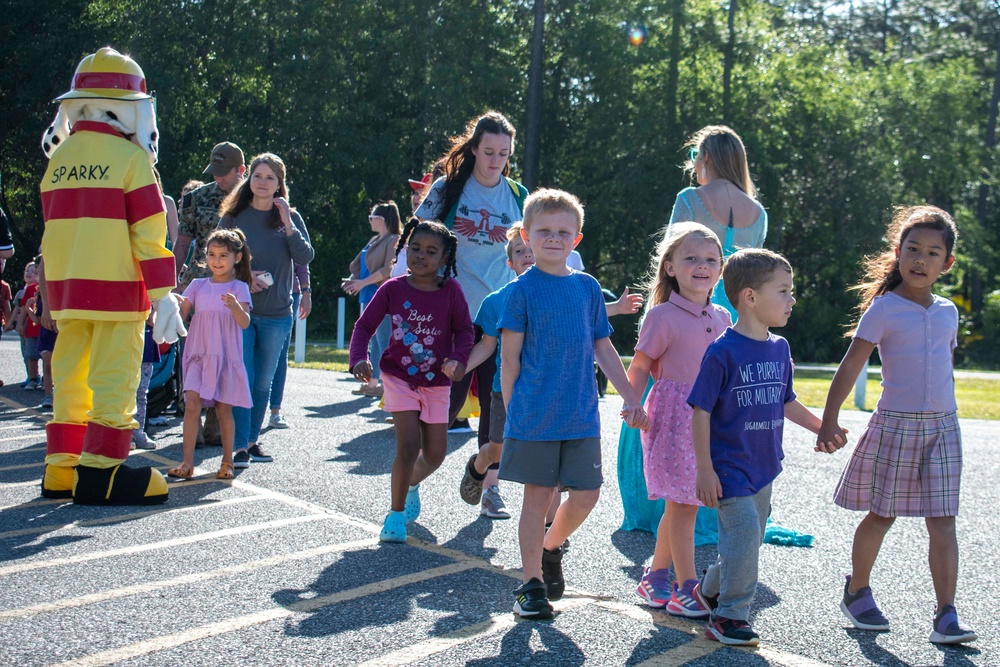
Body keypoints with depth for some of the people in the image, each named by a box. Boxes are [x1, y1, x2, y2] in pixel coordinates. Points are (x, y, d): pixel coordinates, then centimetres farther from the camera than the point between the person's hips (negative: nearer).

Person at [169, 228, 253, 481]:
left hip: (226, 357, -2)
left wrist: (235, 306, -28)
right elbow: (180, 313, 7)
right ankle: (187, 462, -9)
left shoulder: (239, 287, 2)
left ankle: (227, 461, 17)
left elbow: (245, 323, -9)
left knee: (223, 408, 3)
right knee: (192, 403, -11)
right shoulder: (198, 285, 12)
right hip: (198, 354, 2)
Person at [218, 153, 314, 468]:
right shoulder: (233, 216, 2)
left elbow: (306, 258, -7)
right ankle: (240, 446, -4)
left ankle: (252, 440, 23)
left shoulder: (291, 217, 5)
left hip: (277, 314, 2)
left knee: (262, 382, 11)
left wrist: (288, 224, -14)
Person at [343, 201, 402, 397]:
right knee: (374, 341, 11)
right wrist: (353, 279, 3)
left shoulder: (394, 240, -10)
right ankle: (372, 383, 16)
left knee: (383, 341, -9)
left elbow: (389, 270, -19)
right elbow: (360, 264, 23)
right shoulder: (375, 241, 18)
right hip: (369, 297, 9)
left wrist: (363, 283, -18)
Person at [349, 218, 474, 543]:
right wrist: (359, 358, -21)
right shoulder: (393, 289, -8)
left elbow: (465, 330, -3)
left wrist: (458, 358, -21)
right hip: (399, 377, -2)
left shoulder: (450, 291, -8)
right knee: (409, 446, -14)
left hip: (436, 382, 2)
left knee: (435, 453, 7)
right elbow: (364, 325, -5)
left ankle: (412, 484, 43)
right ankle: (396, 513, 6)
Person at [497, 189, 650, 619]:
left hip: (582, 415, 4)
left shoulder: (588, 288, 8)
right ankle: (532, 585, 15)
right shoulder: (523, 289, -5)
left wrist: (631, 398, 11)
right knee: (538, 496, 3)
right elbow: (510, 357, -4)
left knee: (586, 494, 6)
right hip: (535, 416, -4)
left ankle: (551, 548, 33)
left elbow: (603, 349, 14)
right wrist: (513, 412, -5)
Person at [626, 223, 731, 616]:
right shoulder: (662, 316, -8)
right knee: (684, 504, -4)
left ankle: (655, 578, 26)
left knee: (679, 505, 12)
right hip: (674, 416, -6)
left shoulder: (722, 318, 11)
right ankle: (686, 590, 6)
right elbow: (639, 368, -6)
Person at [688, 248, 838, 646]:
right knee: (744, 533, -10)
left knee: (750, 537, 15)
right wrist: (705, 470, -16)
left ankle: (711, 590, 37)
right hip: (730, 466, -7)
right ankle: (730, 615, 5)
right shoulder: (723, 351, -16)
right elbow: (701, 412, -15)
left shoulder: (779, 348, 6)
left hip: (763, 466, 7)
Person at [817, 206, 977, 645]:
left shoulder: (948, 312, 9)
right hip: (895, 425, -4)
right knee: (882, 514, 7)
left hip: (942, 427, 4)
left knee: (942, 522, -2)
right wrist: (829, 419, -17)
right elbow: (850, 366, -10)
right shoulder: (884, 309, -7)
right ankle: (857, 592, 28)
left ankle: (946, 617, -1)